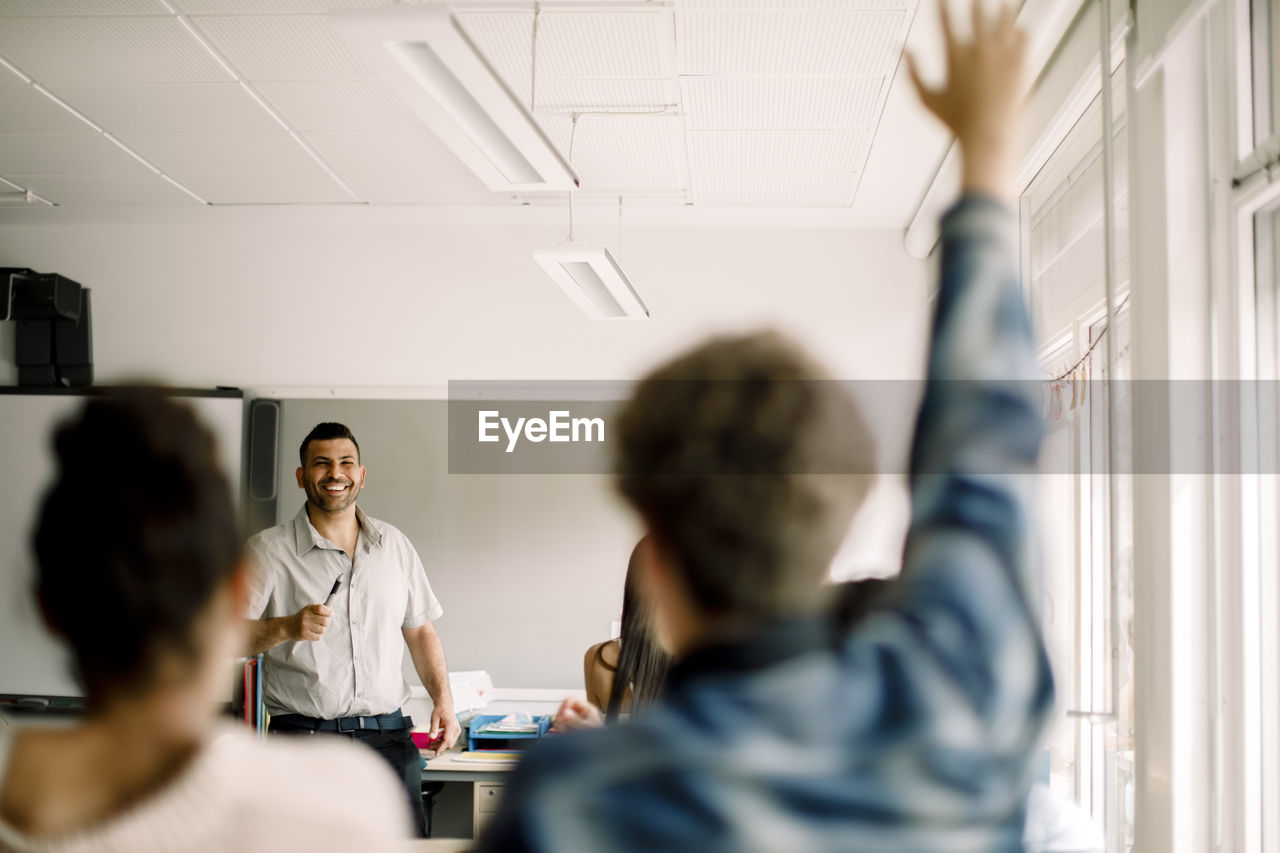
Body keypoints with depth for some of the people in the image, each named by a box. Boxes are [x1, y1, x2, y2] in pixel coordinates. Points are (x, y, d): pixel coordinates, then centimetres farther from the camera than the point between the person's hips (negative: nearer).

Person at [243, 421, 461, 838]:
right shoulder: (269, 550, 1)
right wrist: (287, 628, -25)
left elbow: (421, 631, 20)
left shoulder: (395, 545, 14)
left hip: (388, 738, 3)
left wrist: (443, 701, 8)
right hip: (303, 737, -3)